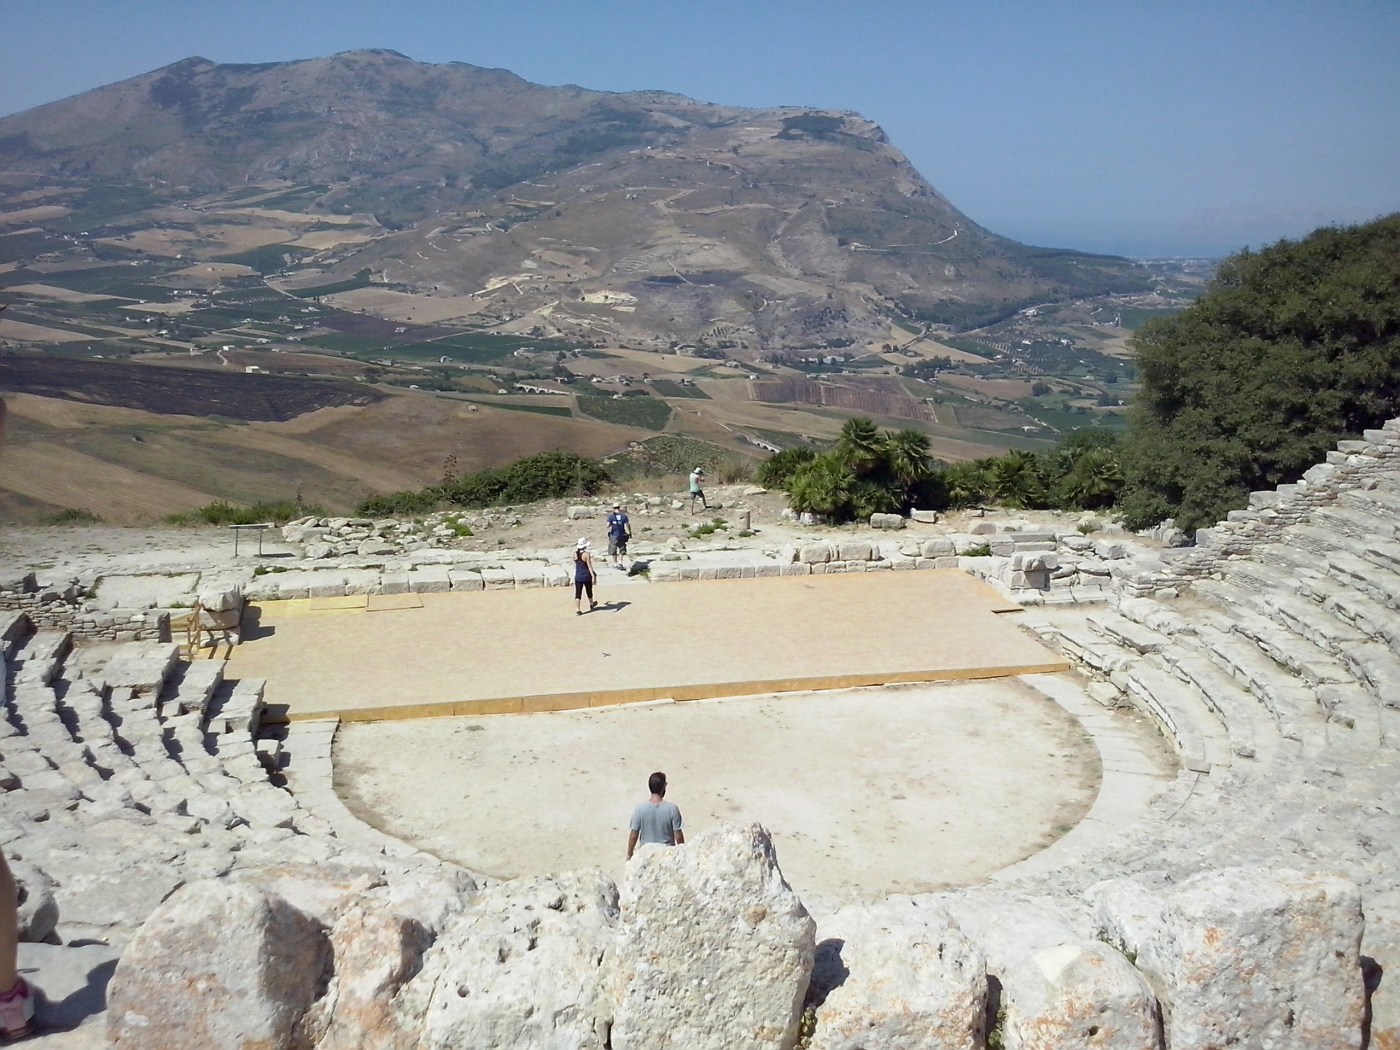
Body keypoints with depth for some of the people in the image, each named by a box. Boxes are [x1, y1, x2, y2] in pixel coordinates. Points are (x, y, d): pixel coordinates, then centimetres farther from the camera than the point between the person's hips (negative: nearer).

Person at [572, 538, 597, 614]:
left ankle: (577, 609, -5)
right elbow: (589, 566, -19)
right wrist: (593, 576, -17)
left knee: (578, 593, 3)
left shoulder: (575, 553, -2)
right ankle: (591, 605, 41)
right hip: (586, 576, -3)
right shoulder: (587, 554, -17)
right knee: (589, 591, 20)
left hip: (578, 576, 3)